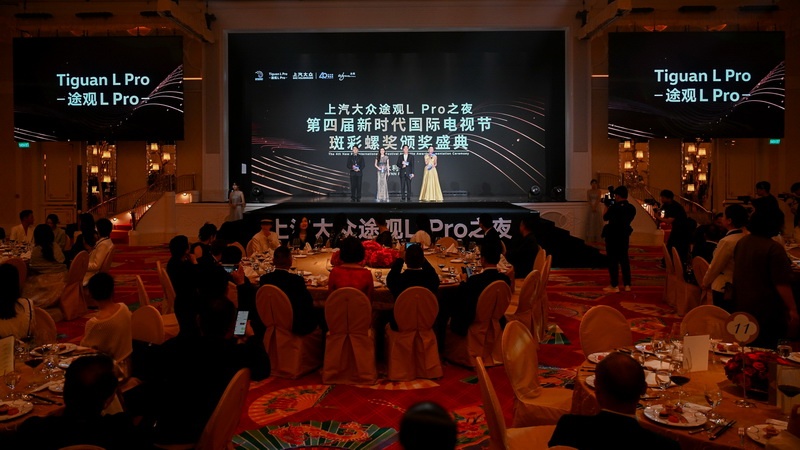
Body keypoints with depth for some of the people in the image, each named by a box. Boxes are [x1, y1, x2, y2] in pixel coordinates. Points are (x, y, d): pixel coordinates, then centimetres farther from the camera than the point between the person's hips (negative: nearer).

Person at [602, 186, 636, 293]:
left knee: (613, 261, 1)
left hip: (612, 237, -6)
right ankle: (627, 285, 15)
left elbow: (605, 218, -5)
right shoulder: (632, 208, 0)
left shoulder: (613, 207, -18)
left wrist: (606, 207, 11)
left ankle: (614, 286, 2)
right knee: (624, 260, 14)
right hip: (624, 236, 6)